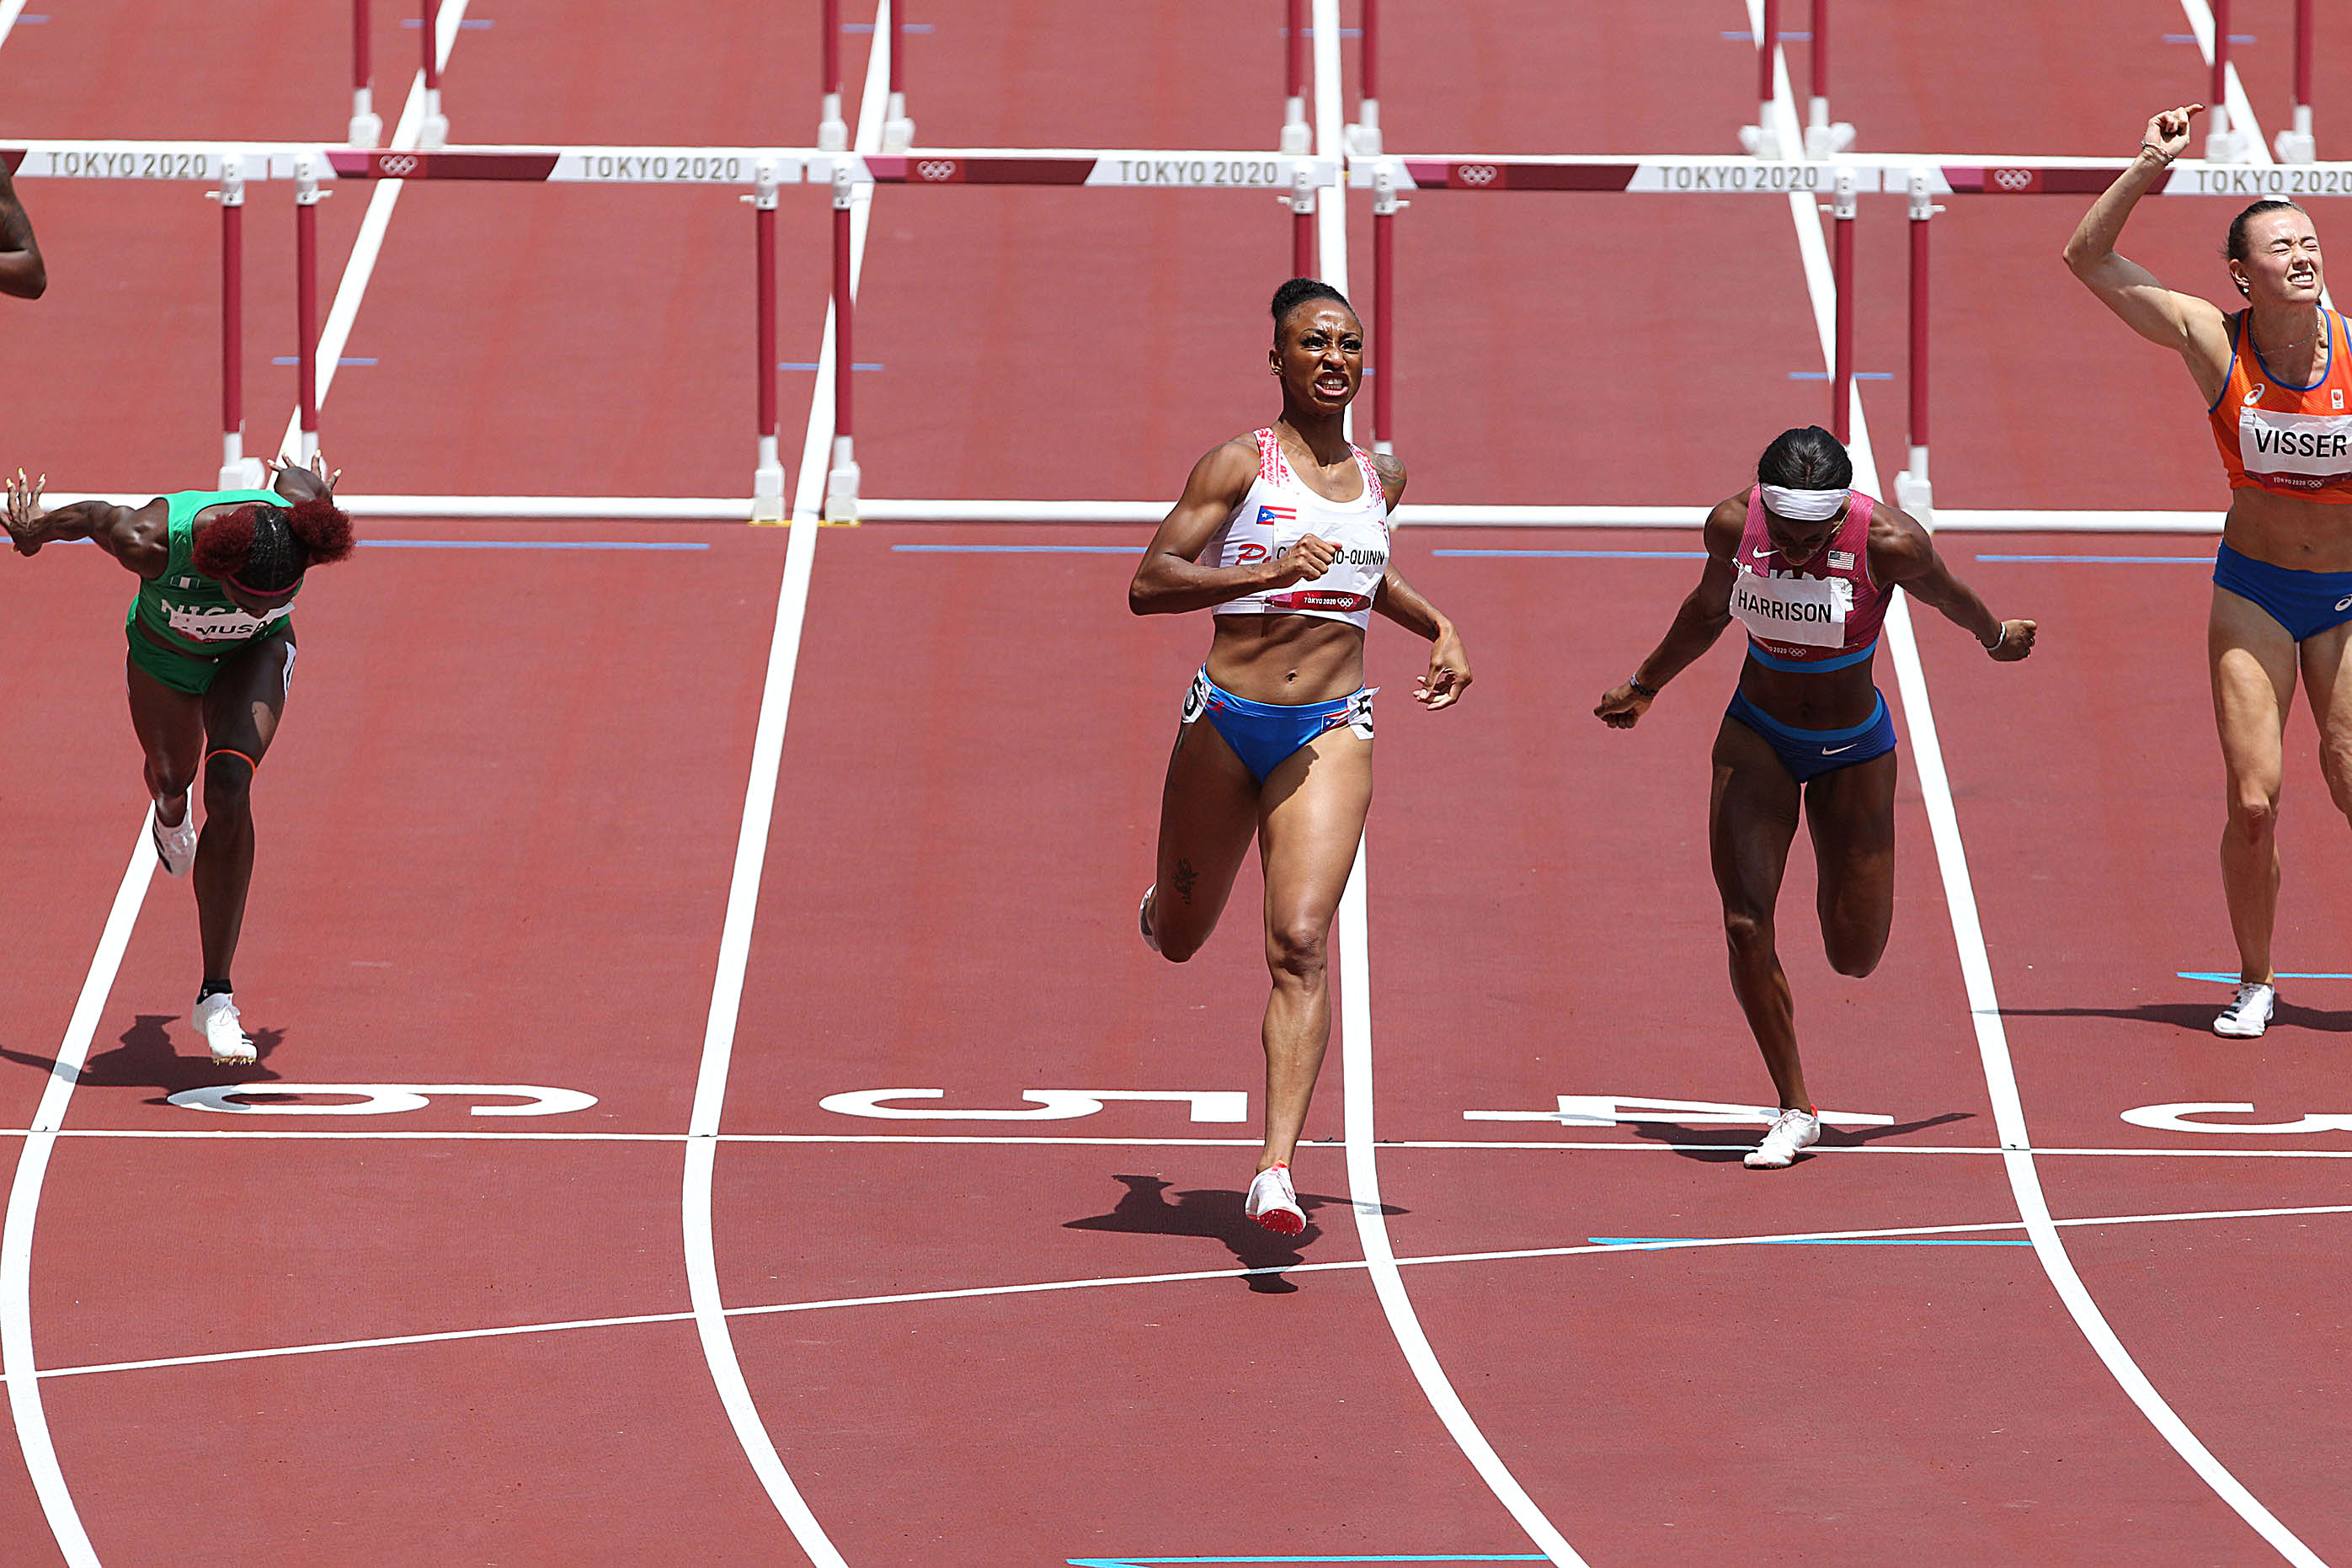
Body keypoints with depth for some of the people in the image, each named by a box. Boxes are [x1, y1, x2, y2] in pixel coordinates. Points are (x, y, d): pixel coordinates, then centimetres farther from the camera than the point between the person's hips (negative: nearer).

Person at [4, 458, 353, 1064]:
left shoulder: (305, 523, -38)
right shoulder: (151, 542, -44)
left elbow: (294, 477, -12)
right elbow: (91, 516, -20)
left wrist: (300, 479, 14)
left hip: (255, 654, 0)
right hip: (165, 652, 0)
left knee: (230, 787, -22)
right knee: (172, 777, 25)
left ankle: (216, 997, -19)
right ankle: (171, 816, 70)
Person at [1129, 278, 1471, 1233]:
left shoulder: (1381, 478, 11)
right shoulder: (1241, 465, -5)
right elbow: (1149, 585, -15)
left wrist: (1437, 627, 22)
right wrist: (1270, 572, -27)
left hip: (1329, 735, 1)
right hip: (1225, 723, -1)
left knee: (1299, 946, -16)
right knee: (1180, 940, 15)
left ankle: (1276, 1171, -23)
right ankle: (1160, 904, 55)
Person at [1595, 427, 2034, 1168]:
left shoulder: (1889, 543, -28)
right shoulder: (1733, 525, -19)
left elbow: (1947, 594, -4)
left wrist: (1996, 637, 18)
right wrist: (1644, 685, 20)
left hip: (1853, 747, -1)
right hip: (1755, 737, 1)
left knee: (1856, 954, 5)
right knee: (1745, 923, -16)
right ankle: (1795, 1110, -1)